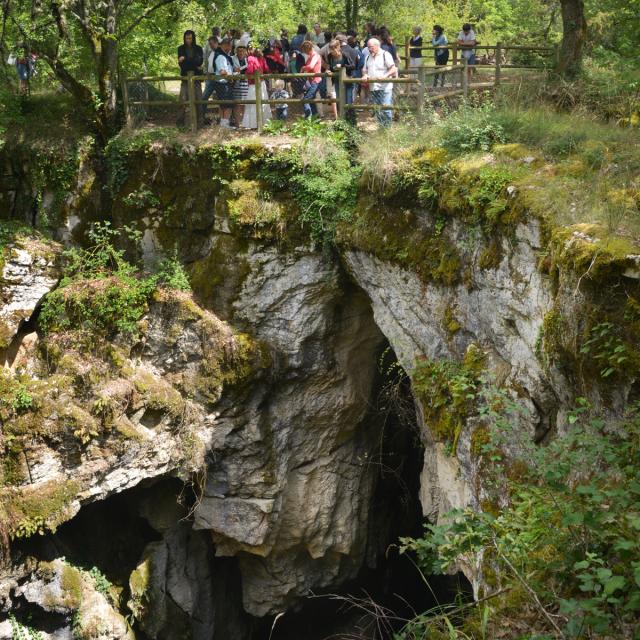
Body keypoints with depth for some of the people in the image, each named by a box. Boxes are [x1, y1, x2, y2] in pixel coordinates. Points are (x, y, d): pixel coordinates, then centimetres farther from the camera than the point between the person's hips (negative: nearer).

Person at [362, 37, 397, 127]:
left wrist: (385, 76, -24)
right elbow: (365, 70, 25)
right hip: (373, 88, 7)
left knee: (386, 109, -13)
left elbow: (393, 69, -9)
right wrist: (365, 75, 2)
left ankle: (388, 126, -6)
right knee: (377, 110, 8)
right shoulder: (368, 57, 18)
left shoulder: (385, 55, -3)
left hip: (384, 87, -7)